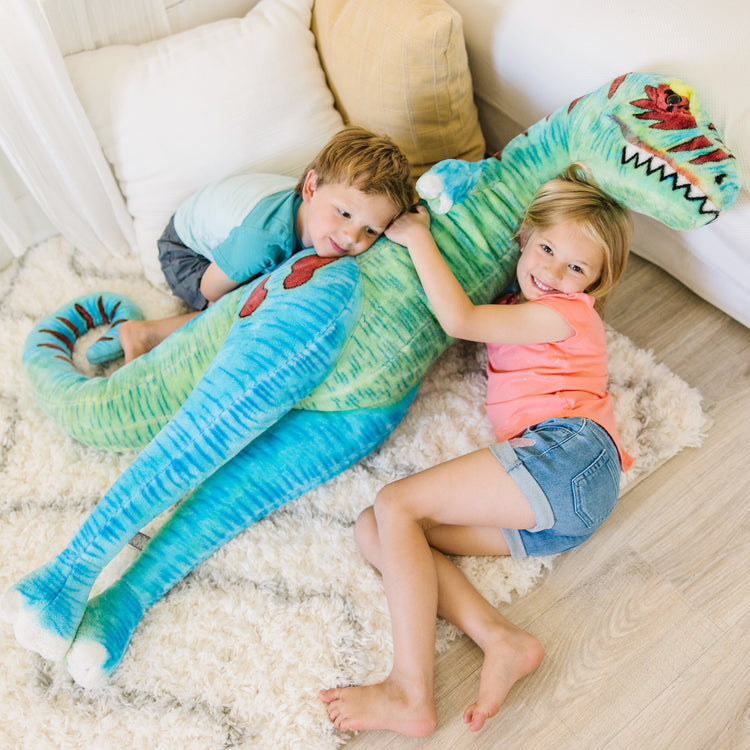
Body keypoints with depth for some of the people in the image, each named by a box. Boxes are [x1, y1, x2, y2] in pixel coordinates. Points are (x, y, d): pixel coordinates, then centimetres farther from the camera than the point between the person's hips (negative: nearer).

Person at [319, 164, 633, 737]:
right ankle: (502, 641, -17)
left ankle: (412, 695, -20)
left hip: (565, 453, -9)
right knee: (372, 530, -3)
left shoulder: (565, 312, 2)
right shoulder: (520, 306, 29)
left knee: (395, 503, -16)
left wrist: (418, 237, 0)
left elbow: (459, 320, -8)